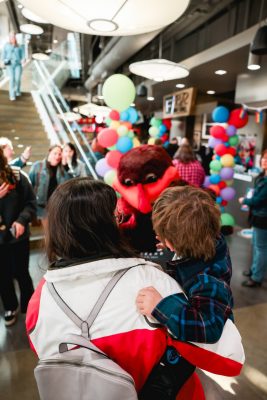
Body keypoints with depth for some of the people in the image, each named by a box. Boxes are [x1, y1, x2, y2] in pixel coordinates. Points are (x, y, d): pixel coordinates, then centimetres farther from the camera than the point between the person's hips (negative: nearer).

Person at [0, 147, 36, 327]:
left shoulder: (17, 177, -10)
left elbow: (31, 203, -7)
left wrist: (22, 220, -21)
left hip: (17, 236, -1)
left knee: (21, 273, 13)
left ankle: (28, 307, 36)